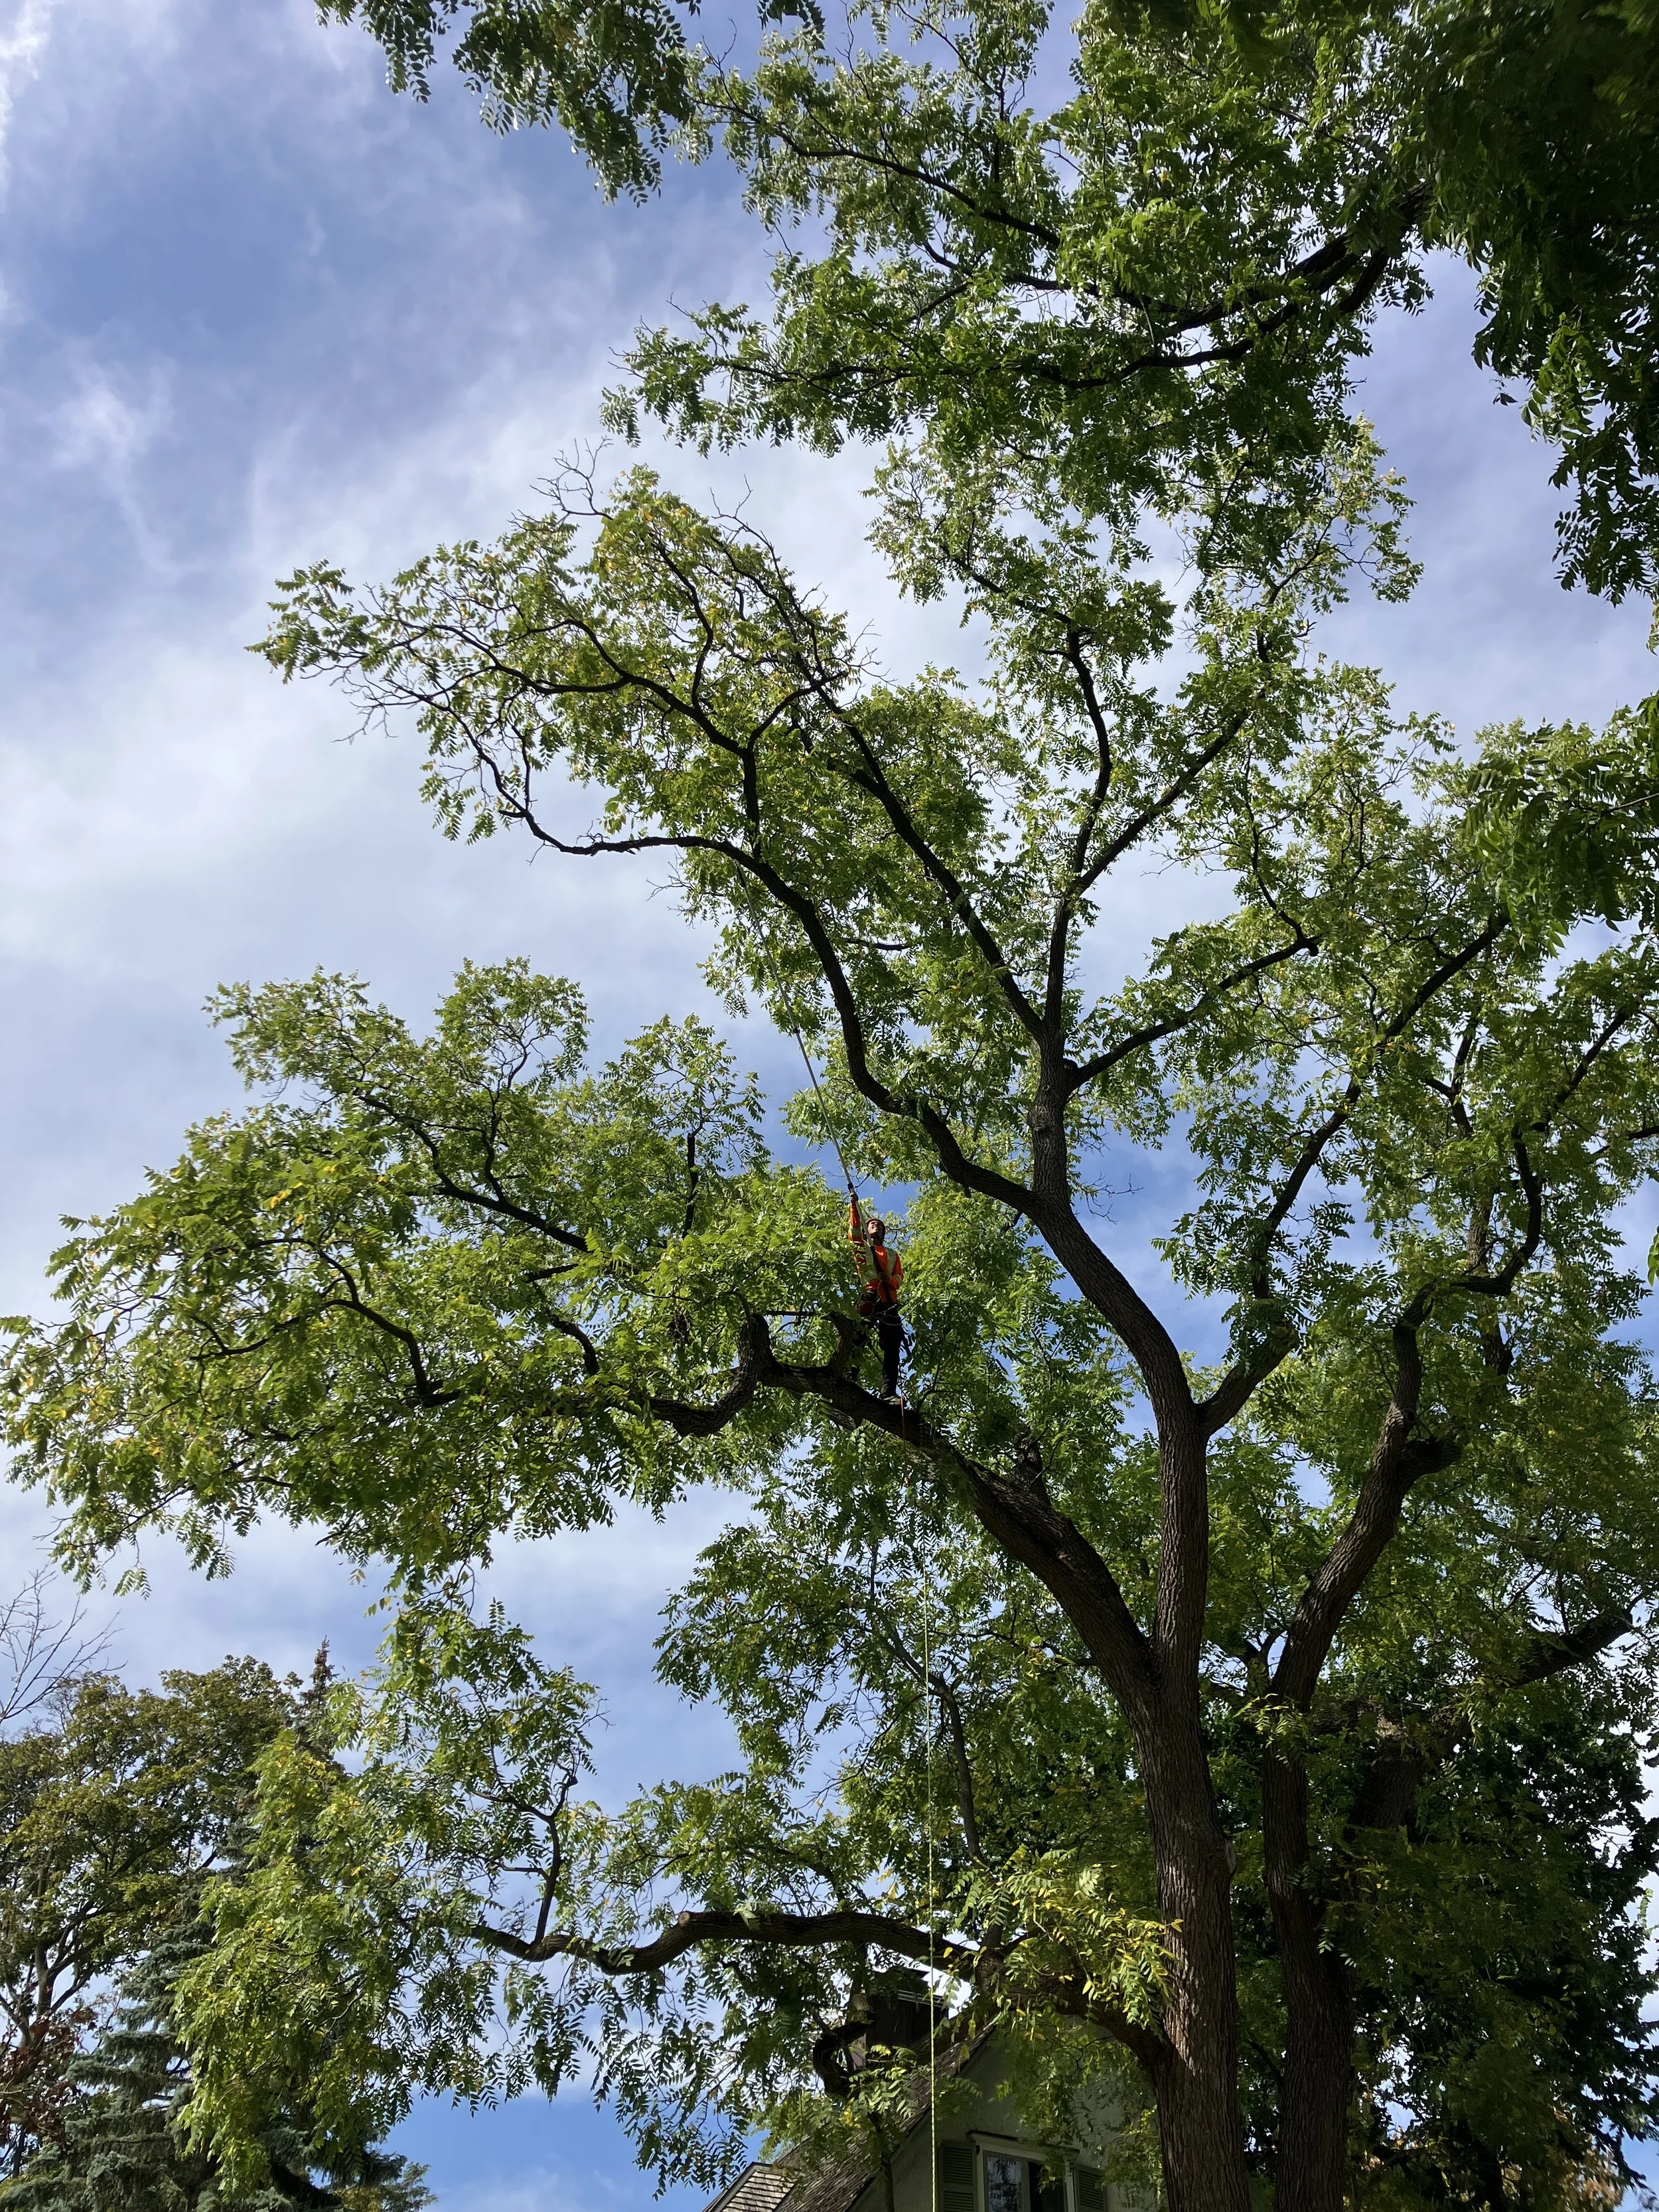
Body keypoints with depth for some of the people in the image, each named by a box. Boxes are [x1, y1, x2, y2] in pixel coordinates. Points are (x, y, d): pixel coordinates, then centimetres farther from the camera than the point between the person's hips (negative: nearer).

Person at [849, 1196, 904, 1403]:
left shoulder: (893, 1255, 30)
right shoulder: (861, 1247, 23)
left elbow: (900, 1277, 15)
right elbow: (853, 1232, 4)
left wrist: (889, 1280, -8)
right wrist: (854, 1205, -3)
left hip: (889, 1303, 3)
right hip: (868, 1296, -3)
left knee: (892, 1348, -8)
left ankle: (889, 1394, -15)